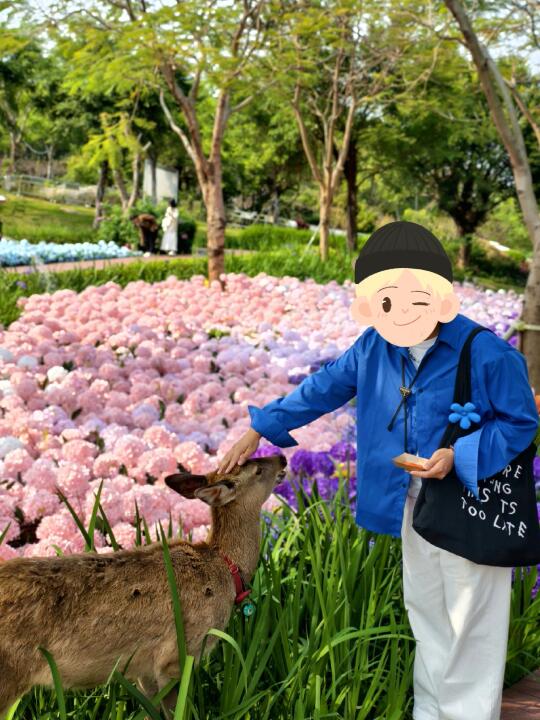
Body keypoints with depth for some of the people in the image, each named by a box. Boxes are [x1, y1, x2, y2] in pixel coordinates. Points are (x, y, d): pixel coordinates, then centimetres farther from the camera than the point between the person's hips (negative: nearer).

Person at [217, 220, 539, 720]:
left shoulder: (484, 353, -20)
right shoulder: (374, 347, -3)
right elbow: (322, 388, 8)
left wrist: (458, 456, -25)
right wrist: (260, 429, 9)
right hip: (413, 505, 6)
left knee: (470, 627, 5)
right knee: (426, 618, 19)